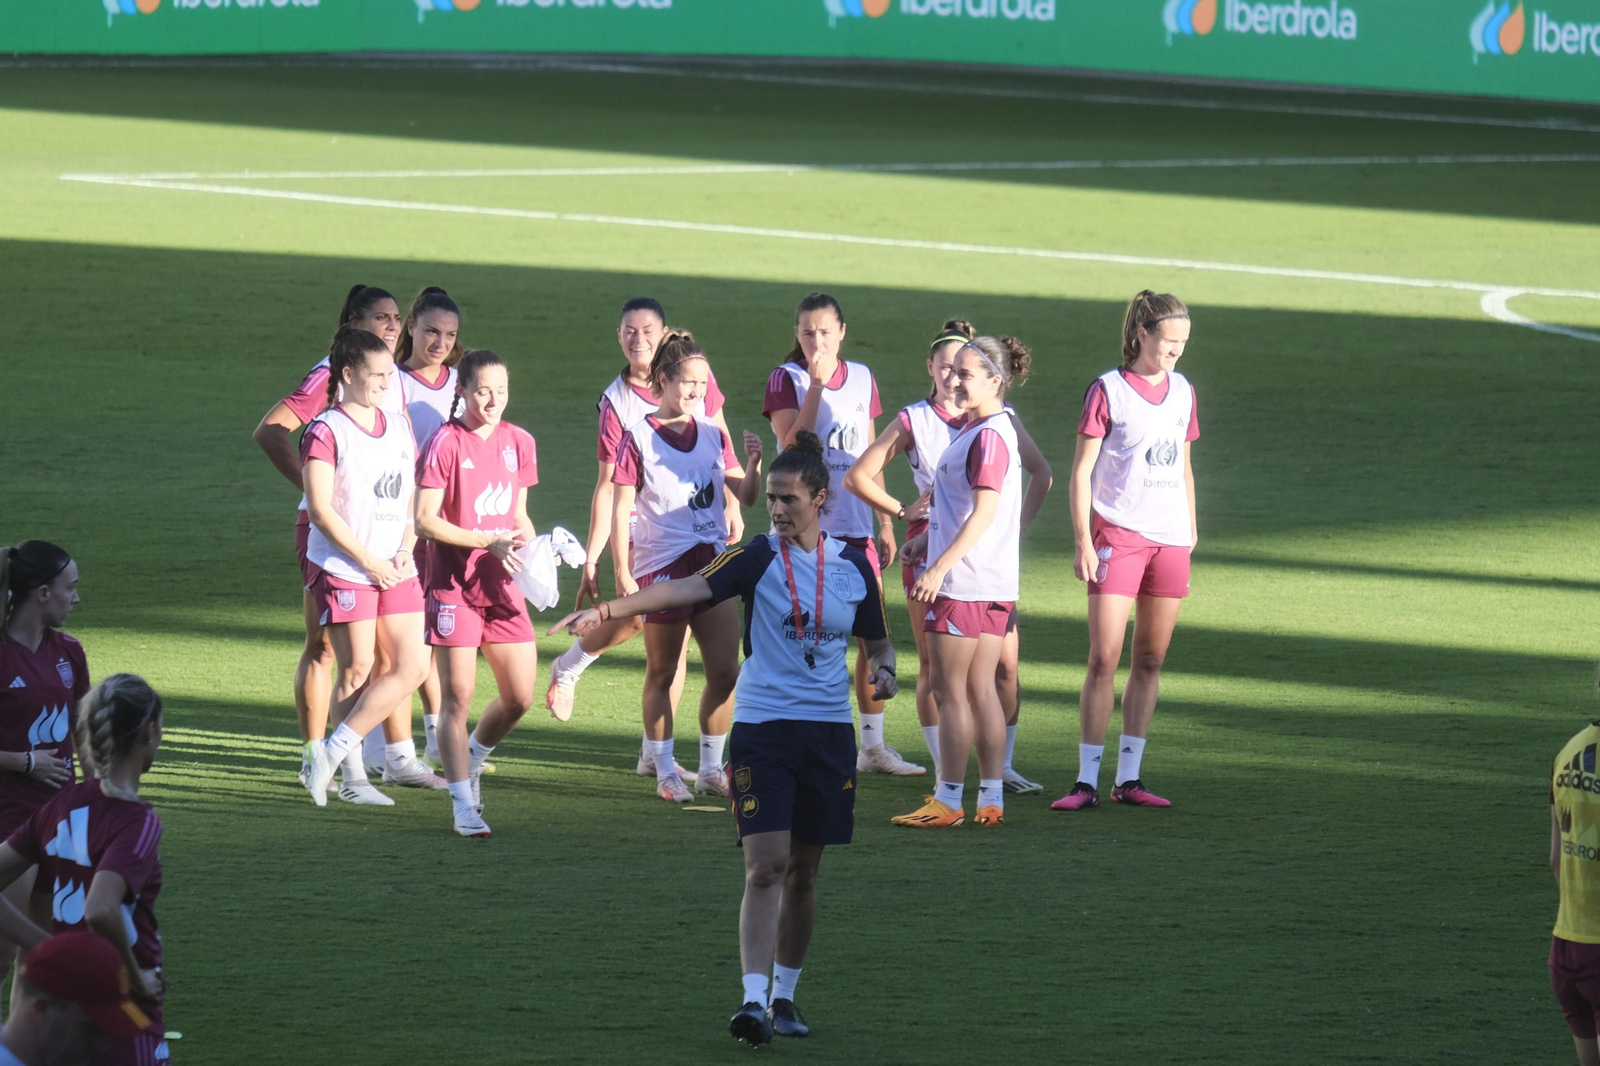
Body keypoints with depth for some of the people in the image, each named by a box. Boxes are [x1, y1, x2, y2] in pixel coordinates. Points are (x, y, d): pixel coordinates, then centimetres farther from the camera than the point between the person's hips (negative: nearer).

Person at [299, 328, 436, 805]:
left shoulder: (400, 428, 12)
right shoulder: (326, 432, -9)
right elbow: (321, 510, -13)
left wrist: (405, 550, 0)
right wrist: (368, 561, -14)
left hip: (395, 569, 7)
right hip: (343, 569, -7)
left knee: (413, 666, 0)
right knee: (357, 671, -4)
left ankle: (334, 749, 7)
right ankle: (353, 776, 7)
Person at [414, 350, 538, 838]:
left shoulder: (518, 442, 8)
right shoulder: (446, 444, -10)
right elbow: (425, 522, -14)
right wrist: (489, 541, -18)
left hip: (503, 584, 6)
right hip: (454, 583, -6)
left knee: (520, 697, 4)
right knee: (458, 697, -6)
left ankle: (473, 759, 32)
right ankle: (465, 806, -2)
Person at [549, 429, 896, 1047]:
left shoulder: (853, 566, 5)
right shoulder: (759, 558, -4)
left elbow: (878, 642, 19)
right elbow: (688, 589, -19)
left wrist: (883, 670, -5)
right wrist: (608, 609, -33)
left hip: (828, 732, 3)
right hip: (761, 728, -3)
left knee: (802, 872, 9)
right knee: (765, 866, -13)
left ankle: (784, 996, 22)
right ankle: (754, 1000, -18)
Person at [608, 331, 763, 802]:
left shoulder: (712, 435, 8)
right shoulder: (639, 439, -6)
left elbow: (745, 497, 7)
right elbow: (621, 508, -6)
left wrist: (753, 463, -12)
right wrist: (622, 570, -12)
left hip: (712, 563, 5)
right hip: (661, 565, -5)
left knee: (725, 671, 1)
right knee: (661, 674, 4)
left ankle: (711, 770, 13)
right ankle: (666, 773, 13)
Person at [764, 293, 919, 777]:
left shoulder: (861, 379, 10)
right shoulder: (786, 379, -4)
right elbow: (792, 445, -19)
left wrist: (885, 522, 14)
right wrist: (816, 384, -21)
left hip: (854, 524, 4)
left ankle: (873, 745, 14)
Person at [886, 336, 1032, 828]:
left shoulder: (988, 437, -17)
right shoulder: (983, 429, 14)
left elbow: (985, 510, -24)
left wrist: (941, 566, -27)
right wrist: (929, 539, 34)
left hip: (963, 584, -10)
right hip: (993, 585, 10)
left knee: (950, 691, -3)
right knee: (981, 690, 11)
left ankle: (948, 801, 0)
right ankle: (991, 800, 12)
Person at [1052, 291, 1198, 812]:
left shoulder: (1183, 392, 12)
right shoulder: (1108, 391, -4)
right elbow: (1081, 471, -4)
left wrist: (1191, 538, 17)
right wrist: (1083, 541, -11)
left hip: (1170, 539, 5)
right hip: (1118, 535, -5)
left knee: (1150, 661, 6)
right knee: (1104, 658, -9)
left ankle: (1128, 778, 11)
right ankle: (1087, 781, -7)